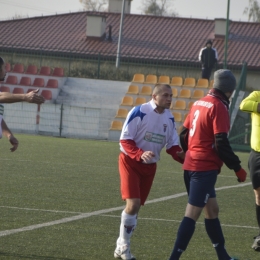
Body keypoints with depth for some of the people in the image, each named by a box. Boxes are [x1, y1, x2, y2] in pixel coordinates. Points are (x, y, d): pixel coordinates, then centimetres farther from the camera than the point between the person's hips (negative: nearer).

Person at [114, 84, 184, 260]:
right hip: (130, 162, -6)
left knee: (136, 207, 9)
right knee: (133, 203, -18)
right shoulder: (139, 112, -18)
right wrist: (140, 154, -33)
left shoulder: (169, 118, 1)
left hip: (150, 166, 6)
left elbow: (172, 146, 4)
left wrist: (186, 159, -16)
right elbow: (125, 140, -17)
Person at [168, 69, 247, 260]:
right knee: (192, 214, -8)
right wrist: (237, 168, -9)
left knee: (212, 209, 18)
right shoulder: (219, 107, -13)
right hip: (206, 168, -9)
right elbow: (221, 143, -17)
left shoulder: (199, 103, 11)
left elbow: (184, 134, 17)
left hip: (191, 165, 9)